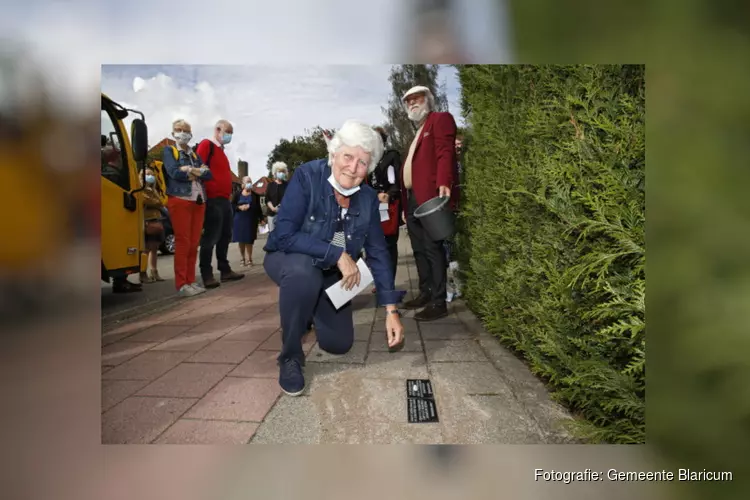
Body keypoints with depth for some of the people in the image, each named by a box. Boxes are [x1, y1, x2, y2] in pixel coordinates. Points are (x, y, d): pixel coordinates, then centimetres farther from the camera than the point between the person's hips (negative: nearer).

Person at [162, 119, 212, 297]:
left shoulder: (195, 154, 20)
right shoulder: (169, 150, 7)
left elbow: (209, 174, 7)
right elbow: (174, 172, -11)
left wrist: (192, 170, -10)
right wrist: (198, 171, -2)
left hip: (198, 201, 5)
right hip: (179, 201, -5)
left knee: (194, 243, 5)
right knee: (182, 242, -7)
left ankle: (190, 281, 11)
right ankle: (181, 284, -3)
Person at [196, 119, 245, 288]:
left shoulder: (221, 150, 23)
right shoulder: (206, 145, -5)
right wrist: (204, 193, -19)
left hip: (225, 199, 9)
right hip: (213, 199, -9)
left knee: (225, 236, 12)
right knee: (210, 237, -7)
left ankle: (225, 270, 20)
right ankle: (207, 275, -2)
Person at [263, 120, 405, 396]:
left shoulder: (368, 198, -11)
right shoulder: (307, 175, -24)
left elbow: (378, 252, -9)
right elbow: (284, 235, -31)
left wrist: (391, 310, -14)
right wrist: (338, 254, -34)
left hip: (332, 273, 4)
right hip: (288, 259, -4)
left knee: (339, 344, 1)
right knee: (304, 272, -40)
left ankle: (313, 310, 37)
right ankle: (290, 357, -15)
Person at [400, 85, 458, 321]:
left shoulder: (441, 119, 2)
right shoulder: (418, 131, 28)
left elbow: (445, 153, -14)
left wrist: (443, 184, -29)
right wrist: (405, 202, 15)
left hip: (430, 197, -9)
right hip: (413, 199, 9)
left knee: (433, 249, -8)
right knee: (420, 250, 13)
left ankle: (438, 302, -2)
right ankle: (425, 293, 24)